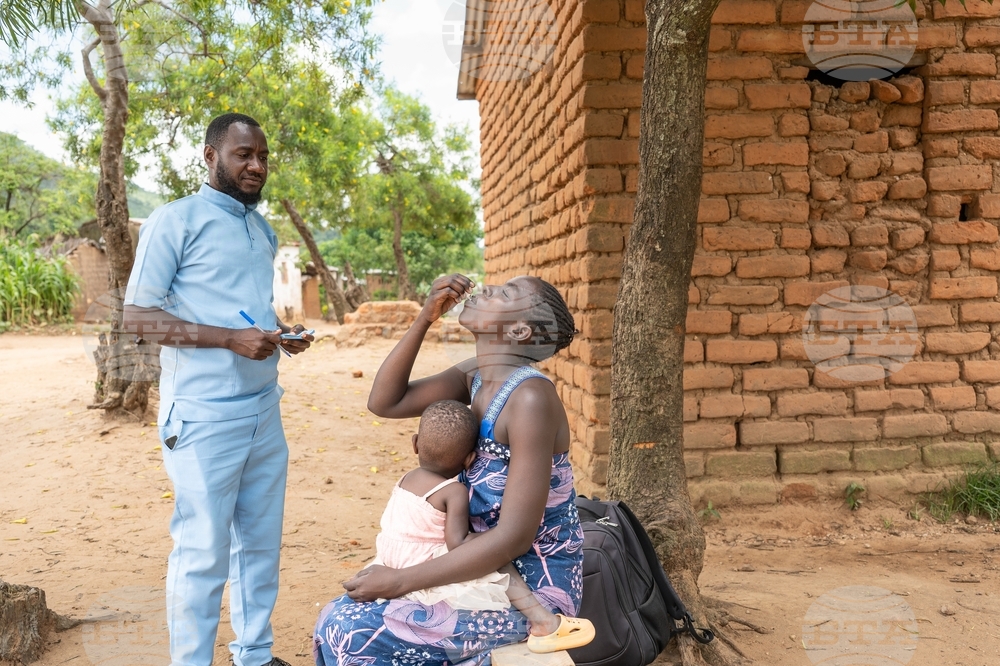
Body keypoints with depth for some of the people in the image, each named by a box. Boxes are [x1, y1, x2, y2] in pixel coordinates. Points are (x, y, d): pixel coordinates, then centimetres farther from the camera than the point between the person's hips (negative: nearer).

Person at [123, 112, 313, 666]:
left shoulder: (263, 230, 15)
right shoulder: (175, 220, -7)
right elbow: (138, 316, -10)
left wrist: (283, 332, 2)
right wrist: (232, 339, -20)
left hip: (264, 412, 7)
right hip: (204, 417, -7)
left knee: (261, 543, 14)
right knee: (203, 553, 1)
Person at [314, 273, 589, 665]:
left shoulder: (530, 398, -25)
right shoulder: (475, 377, 1)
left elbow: (514, 536, -26)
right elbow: (384, 402, 2)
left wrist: (401, 581, -22)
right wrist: (425, 318, -10)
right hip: (493, 571, 8)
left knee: (353, 633, -14)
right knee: (338, 617, 5)